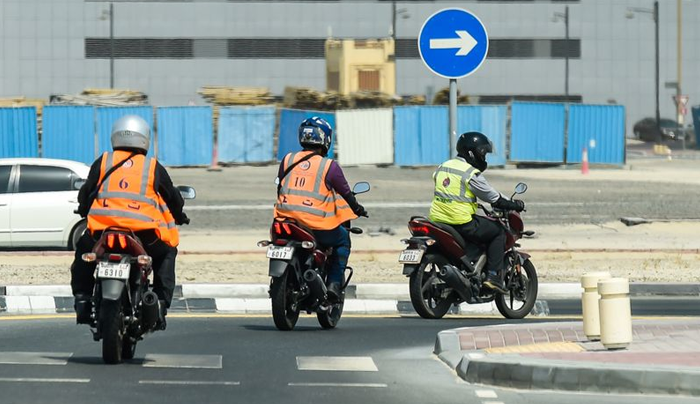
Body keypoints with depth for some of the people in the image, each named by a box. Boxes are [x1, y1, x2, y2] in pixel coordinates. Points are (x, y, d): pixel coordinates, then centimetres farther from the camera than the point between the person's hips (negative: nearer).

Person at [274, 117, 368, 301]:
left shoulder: (287, 160, 6)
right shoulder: (329, 166, -5)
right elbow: (346, 194, 2)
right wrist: (358, 209, 22)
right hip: (318, 227, -4)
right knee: (343, 239, 21)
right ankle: (334, 283, 9)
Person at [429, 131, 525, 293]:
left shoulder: (443, 167, 11)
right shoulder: (472, 174, -12)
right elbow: (494, 199, -7)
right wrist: (515, 205, 8)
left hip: (437, 219, 8)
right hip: (462, 223, -8)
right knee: (499, 232, 7)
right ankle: (493, 276, -1)